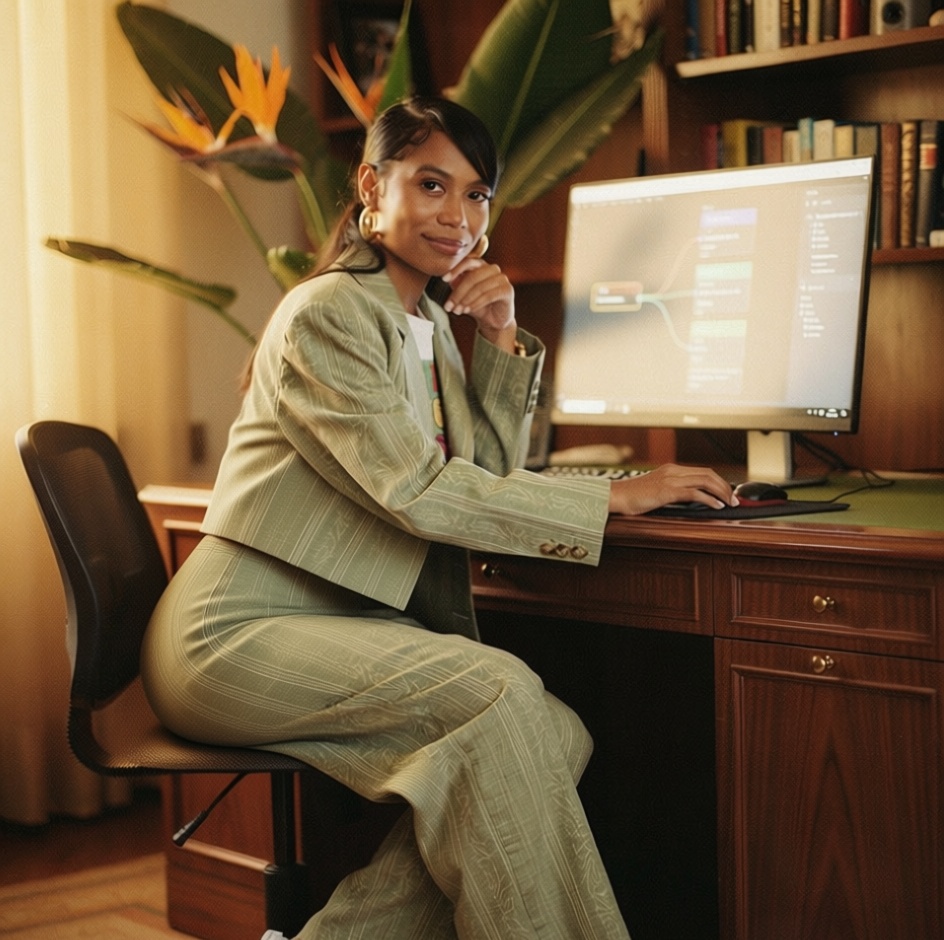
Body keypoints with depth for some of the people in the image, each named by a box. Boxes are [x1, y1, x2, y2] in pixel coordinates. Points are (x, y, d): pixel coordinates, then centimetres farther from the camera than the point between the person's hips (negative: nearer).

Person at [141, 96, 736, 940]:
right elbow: (420, 492, -21)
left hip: (347, 625, 8)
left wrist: (503, 339, 1)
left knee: (558, 735, -15)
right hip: (243, 635, -8)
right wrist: (617, 496, -19)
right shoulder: (327, 315, -12)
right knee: (498, 694, -28)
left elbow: (491, 472, 13)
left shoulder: (429, 321, 15)